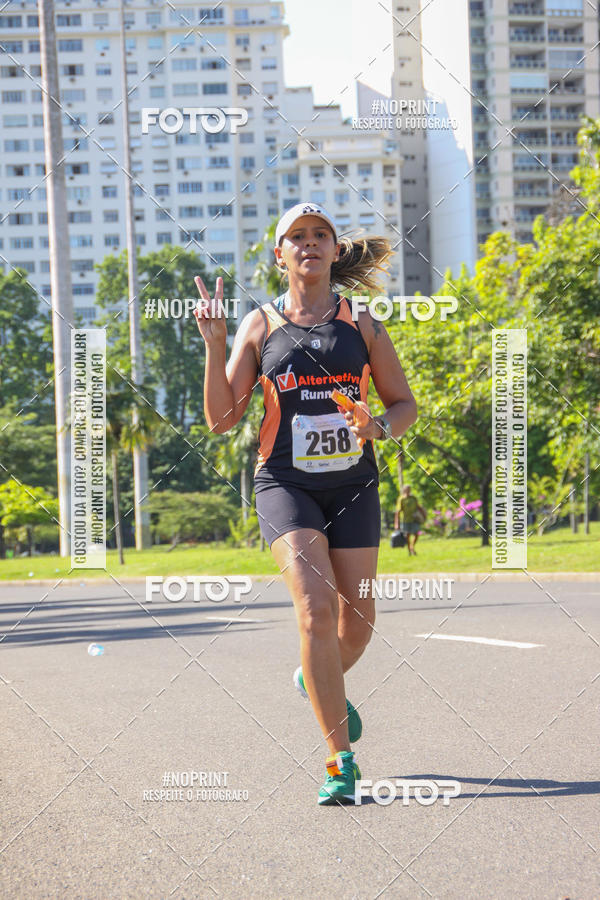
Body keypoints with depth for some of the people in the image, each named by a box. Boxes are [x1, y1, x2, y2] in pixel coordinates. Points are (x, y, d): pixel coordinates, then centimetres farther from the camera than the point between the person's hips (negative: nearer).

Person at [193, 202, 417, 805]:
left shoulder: (360, 324, 7)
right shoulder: (260, 325, 4)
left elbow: (405, 404, 11)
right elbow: (221, 418, 1)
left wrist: (379, 427, -11)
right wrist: (215, 345, -11)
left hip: (353, 484, 3)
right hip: (285, 483, -2)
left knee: (357, 619, 8)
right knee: (315, 608, -20)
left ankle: (317, 681, 45)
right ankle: (340, 761, -15)